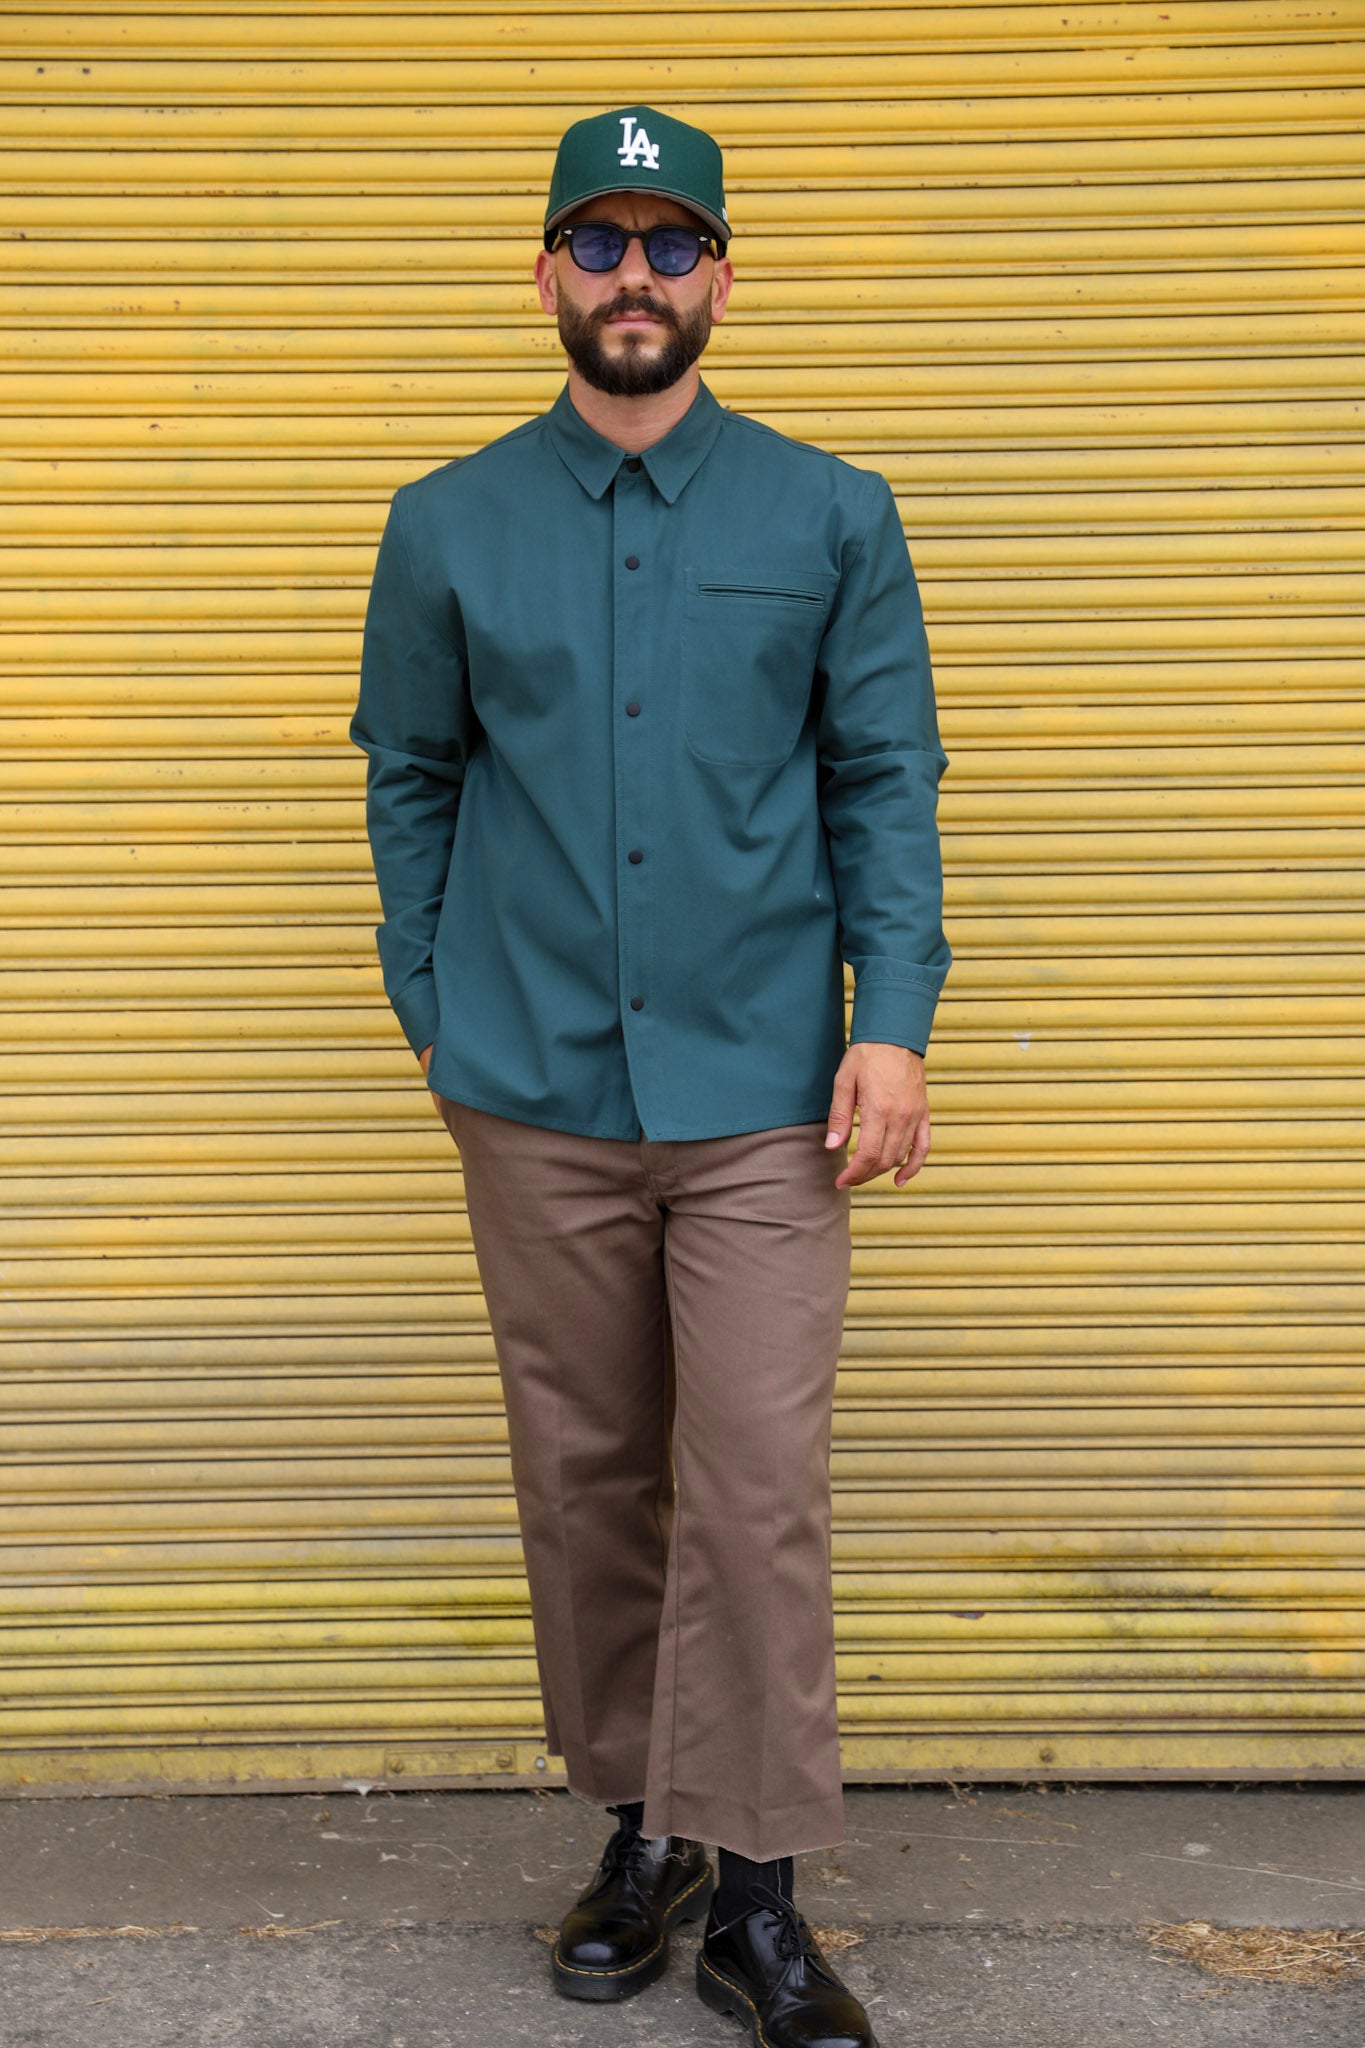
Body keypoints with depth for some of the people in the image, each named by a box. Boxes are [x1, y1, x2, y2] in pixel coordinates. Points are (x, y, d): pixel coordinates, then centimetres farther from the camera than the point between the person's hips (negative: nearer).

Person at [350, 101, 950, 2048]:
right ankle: (640, 1828, 26)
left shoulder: (833, 518, 5)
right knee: (585, 1481, 10)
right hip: (535, 1097, 2)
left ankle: (753, 1889, 9)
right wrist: (431, 1007, 9)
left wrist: (892, 1022, -6)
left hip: (760, 1091, -1)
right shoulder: (450, 528, 8)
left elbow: (887, 785, 3)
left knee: (758, 1491, -4)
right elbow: (408, 780, 15)